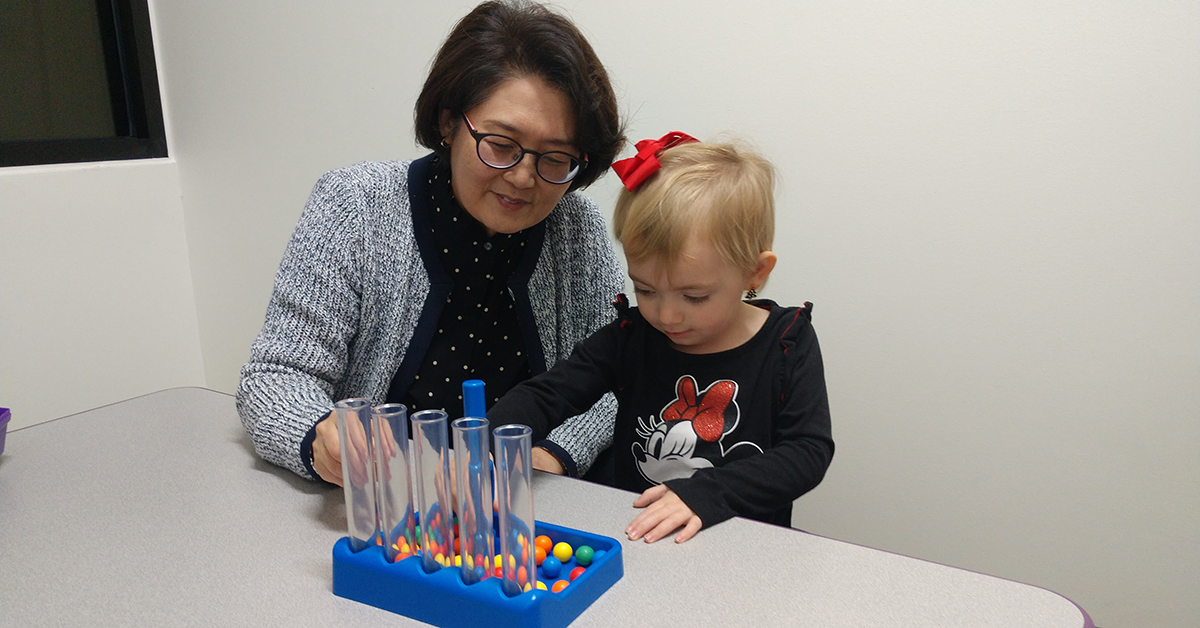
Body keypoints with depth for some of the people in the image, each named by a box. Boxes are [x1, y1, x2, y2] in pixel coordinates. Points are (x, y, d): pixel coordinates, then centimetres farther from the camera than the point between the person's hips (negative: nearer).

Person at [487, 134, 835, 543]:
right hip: (633, 543, 2)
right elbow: (544, 395, -2)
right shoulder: (630, 337, -1)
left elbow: (809, 450, -10)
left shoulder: (787, 345, -6)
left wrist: (705, 493, -22)